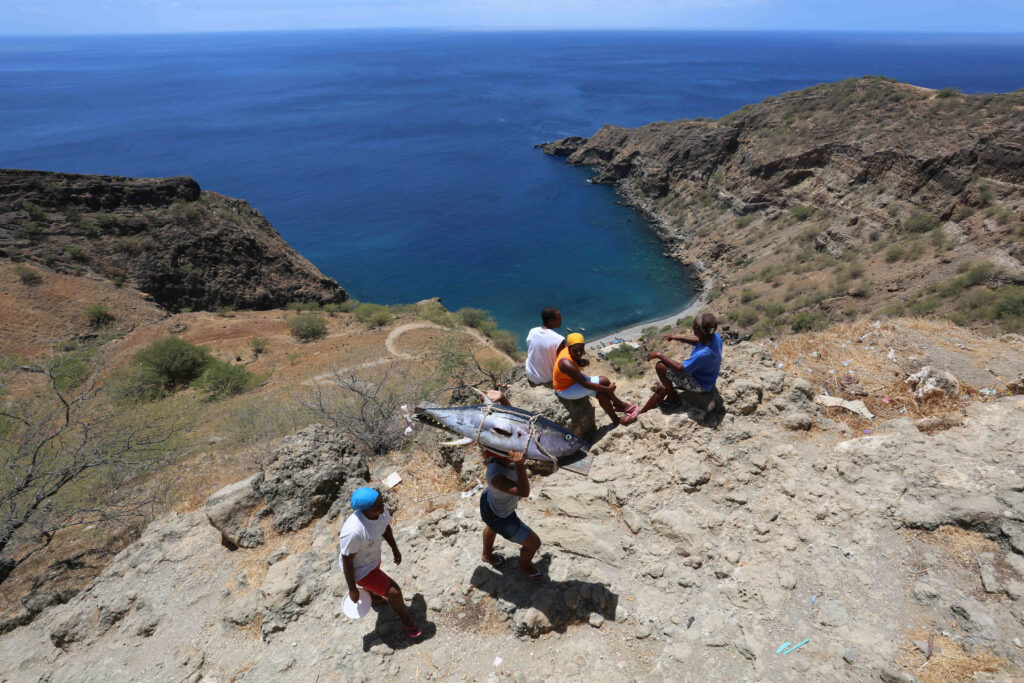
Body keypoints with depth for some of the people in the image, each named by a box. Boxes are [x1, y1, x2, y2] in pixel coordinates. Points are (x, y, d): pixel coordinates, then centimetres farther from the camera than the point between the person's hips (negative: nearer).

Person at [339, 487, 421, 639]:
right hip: (359, 568, -7)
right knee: (394, 592, 2)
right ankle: (405, 618, 34)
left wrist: (395, 549, 12)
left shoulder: (381, 511, -24)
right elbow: (346, 561, -27)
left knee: (377, 580, 36)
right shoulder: (353, 532, -43)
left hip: (373, 557, 7)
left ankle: (372, 595, 73)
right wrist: (352, 589, -14)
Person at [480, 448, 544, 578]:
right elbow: (523, 492, -55)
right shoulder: (496, 476, -47)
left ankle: (487, 555, 72)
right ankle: (524, 568, 45)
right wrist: (520, 465, -64)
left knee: (492, 527, 40)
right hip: (500, 518, -8)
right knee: (534, 543, 12)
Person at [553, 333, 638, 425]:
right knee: (604, 382, -12)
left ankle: (616, 420, 20)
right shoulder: (567, 364, -36)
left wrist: (583, 362, -19)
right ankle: (618, 403, 10)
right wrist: (607, 389, -22)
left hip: (572, 379, 8)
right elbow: (584, 384, -31)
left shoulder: (570, 350, -12)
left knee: (601, 393, 3)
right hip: (565, 390, -8)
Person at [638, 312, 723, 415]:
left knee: (661, 367, -18)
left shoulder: (704, 354, -40)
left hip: (700, 385, -9)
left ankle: (673, 398, 4)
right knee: (661, 390, 14)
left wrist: (660, 355, -20)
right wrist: (679, 338, 2)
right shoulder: (714, 336, -15)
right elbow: (699, 341, 11)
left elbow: (680, 368, -29)